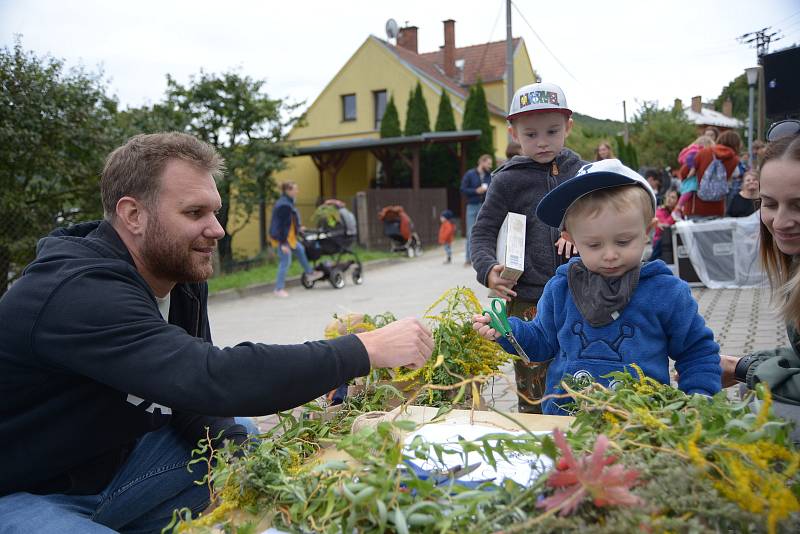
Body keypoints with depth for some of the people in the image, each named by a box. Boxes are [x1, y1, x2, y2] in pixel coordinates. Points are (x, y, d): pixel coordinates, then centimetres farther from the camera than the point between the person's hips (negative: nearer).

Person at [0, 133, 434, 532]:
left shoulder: (181, 276, -4)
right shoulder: (79, 293, -31)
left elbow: (193, 395, -2)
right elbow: (213, 380, -42)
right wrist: (365, 349, -37)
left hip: (115, 462, 8)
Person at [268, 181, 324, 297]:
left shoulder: (287, 202, 8)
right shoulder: (284, 205, -24)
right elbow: (282, 225, -25)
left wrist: (298, 228, 32)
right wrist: (283, 243, -26)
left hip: (288, 236, 11)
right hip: (283, 238, -11)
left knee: (300, 250, 23)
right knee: (285, 262, -3)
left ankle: (310, 273, 39)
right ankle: (279, 289, 7)